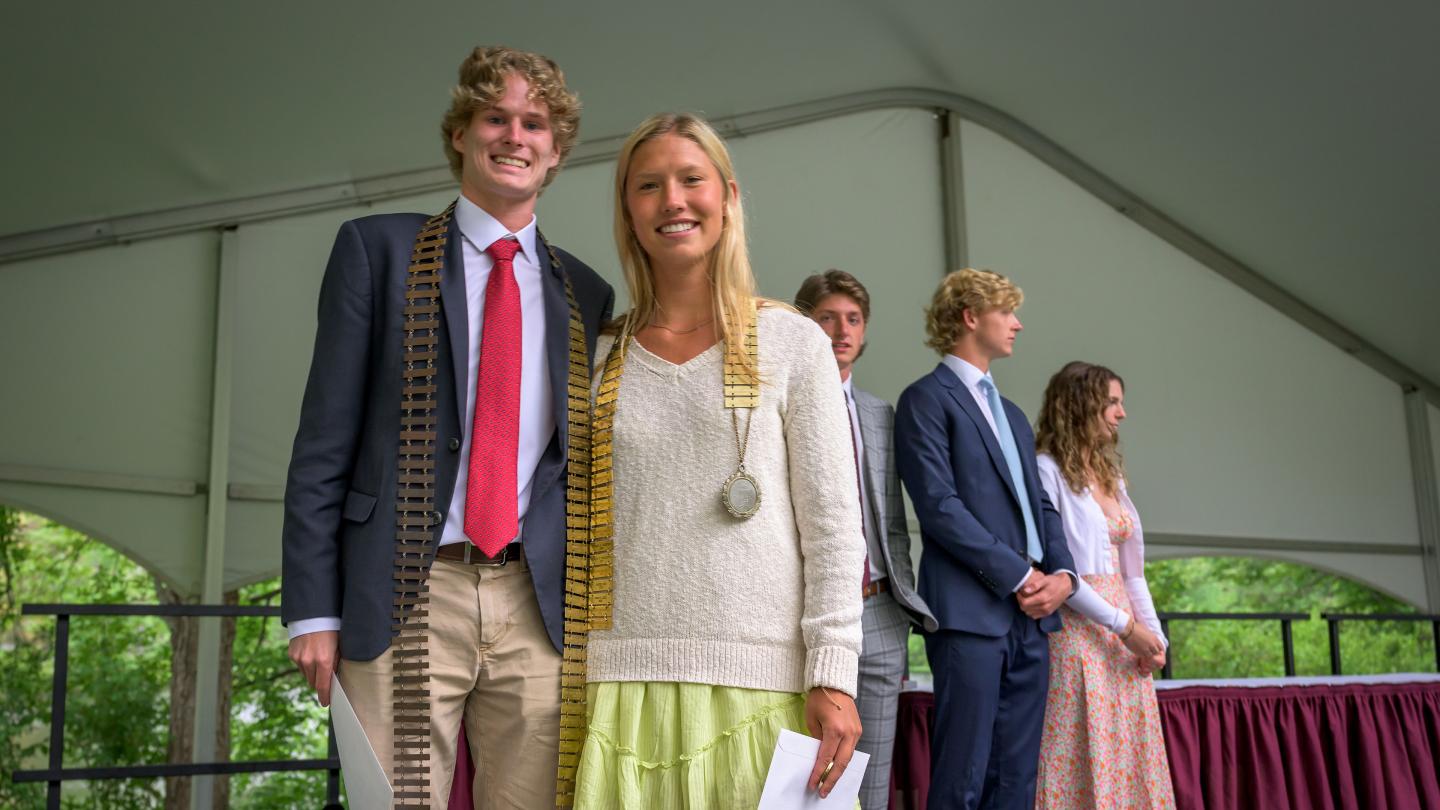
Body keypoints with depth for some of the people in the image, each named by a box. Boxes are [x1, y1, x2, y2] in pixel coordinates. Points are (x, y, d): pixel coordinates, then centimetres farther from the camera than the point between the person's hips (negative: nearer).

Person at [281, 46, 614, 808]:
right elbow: (325, 439, 1)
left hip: (541, 605, 3)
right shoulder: (379, 248, 5)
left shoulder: (585, 292, 13)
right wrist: (313, 609, -5)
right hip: (403, 600, -2)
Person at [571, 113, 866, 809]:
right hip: (621, 680, 2)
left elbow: (832, 524, 0)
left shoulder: (792, 342, 3)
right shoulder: (598, 357, 10)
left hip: (759, 676, -2)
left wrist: (833, 679, -8)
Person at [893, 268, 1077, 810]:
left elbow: (1040, 503, 20)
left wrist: (1061, 573, 2)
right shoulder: (927, 399, -2)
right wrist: (1018, 576, -12)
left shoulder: (1012, 414, 24)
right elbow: (939, 505, -12)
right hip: (970, 613, -8)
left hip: (1030, 617, 8)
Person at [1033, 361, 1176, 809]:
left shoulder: (1110, 472, 16)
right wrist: (1123, 625, -14)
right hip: (1076, 633, -7)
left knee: (1128, 759, 7)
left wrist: (1153, 634, 5)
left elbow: (1131, 568, 16)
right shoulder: (1046, 469, -8)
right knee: (1083, 760, -4)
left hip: (1125, 637, 8)